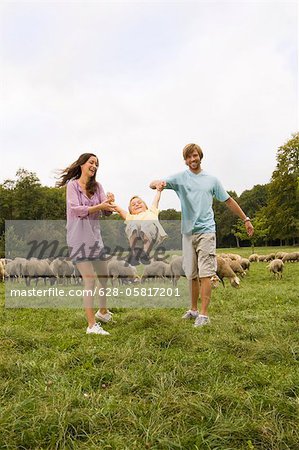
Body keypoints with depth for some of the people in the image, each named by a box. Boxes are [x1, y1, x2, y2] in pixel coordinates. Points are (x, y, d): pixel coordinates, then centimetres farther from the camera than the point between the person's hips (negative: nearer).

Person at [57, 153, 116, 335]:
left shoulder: (97, 186, 9)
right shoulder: (72, 184, -4)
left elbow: (107, 212, 0)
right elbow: (76, 209, -16)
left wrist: (110, 203, -23)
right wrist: (99, 206, -27)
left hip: (95, 236, 6)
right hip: (79, 238, -6)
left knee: (105, 278, 15)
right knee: (90, 281, -9)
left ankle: (103, 312, 38)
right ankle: (92, 325, -1)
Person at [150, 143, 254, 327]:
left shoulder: (212, 180, 9)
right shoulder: (180, 178, 6)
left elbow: (229, 201, 16)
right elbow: (153, 184, -5)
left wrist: (246, 219, 17)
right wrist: (158, 183, -30)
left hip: (206, 231, -2)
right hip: (188, 232, 2)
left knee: (205, 274, -8)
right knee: (192, 275, 10)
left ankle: (204, 314, -4)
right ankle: (194, 310, 23)